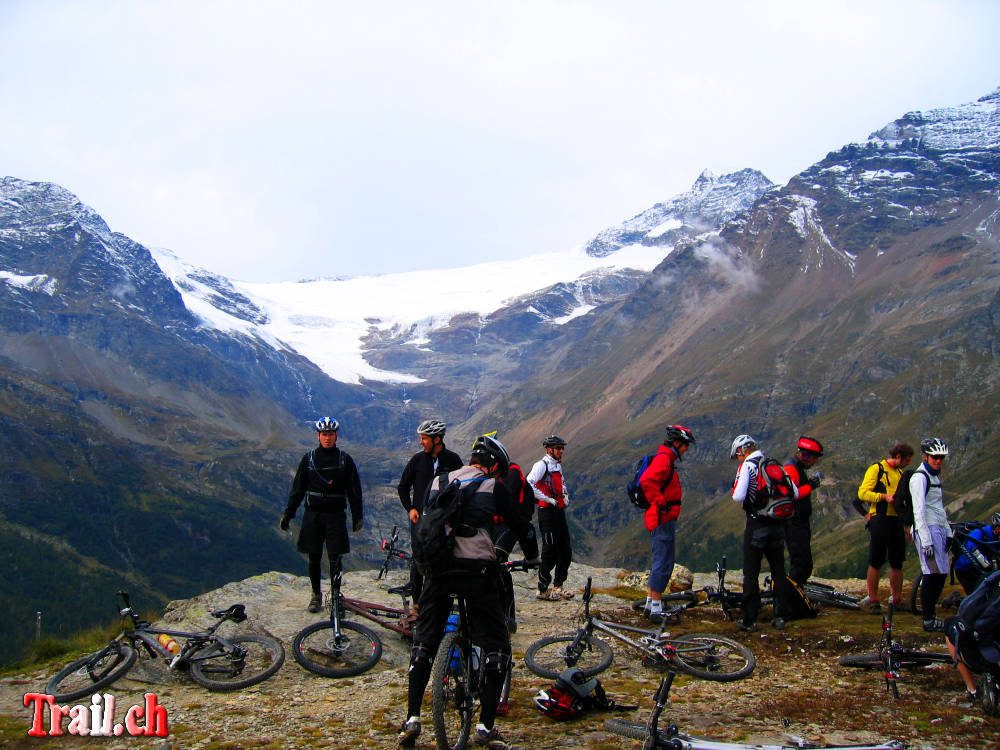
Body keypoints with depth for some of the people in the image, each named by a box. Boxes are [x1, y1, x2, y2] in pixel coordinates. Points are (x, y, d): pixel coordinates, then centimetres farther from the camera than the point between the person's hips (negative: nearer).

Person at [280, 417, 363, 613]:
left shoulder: (345, 460, 2)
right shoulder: (309, 458, 5)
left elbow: (354, 490, 5)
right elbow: (298, 488, 8)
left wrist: (357, 516, 1)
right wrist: (288, 514, 6)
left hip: (335, 515, -1)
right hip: (313, 514, 1)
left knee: (335, 558, -3)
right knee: (314, 558, 6)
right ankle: (316, 594, 21)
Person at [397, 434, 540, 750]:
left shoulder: (437, 483, 18)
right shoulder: (494, 487, 7)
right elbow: (521, 527, 14)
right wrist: (533, 558, 33)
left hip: (437, 569, 4)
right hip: (476, 570, -4)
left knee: (423, 642, 18)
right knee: (497, 647, 8)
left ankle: (412, 719, 11)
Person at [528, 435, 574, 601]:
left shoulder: (558, 465, 17)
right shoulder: (542, 465, -10)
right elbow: (528, 485, -24)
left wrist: (565, 495, 14)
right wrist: (547, 499, -20)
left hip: (559, 511, 9)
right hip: (547, 512, -9)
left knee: (566, 551, 10)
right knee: (550, 552, -6)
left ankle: (558, 587, 22)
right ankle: (543, 590, 4)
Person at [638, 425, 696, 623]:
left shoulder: (666, 460, 19)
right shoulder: (664, 459, -15)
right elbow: (646, 481, -31)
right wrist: (661, 503, -25)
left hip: (664, 520, 11)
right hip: (662, 520, -11)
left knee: (661, 563, 17)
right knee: (663, 564, -8)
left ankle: (650, 605, 24)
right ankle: (656, 609, -5)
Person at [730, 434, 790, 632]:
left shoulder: (747, 466, -7)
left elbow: (738, 497, -16)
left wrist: (735, 488, 4)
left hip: (756, 525, -5)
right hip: (778, 525, 6)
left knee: (751, 574, 1)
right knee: (778, 571, 13)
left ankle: (750, 620, 2)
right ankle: (780, 617, 15)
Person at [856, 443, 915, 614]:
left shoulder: (900, 473, 20)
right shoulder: (876, 469, -4)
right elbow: (863, 493, -12)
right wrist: (884, 497, -22)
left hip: (897, 521, 7)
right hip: (880, 519, -7)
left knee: (897, 562, 8)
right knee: (876, 562, -5)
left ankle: (896, 599, 16)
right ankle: (873, 601, 0)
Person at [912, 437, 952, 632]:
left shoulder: (935, 476, 19)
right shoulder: (920, 477, -10)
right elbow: (918, 511, -16)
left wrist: (948, 532, 18)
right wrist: (926, 541, -21)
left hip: (939, 530, 9)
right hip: (927, 530, -9)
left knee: (941, 575, 8)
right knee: (933, 575, -11)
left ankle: (930, 614, 15)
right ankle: (929, 621, -8)